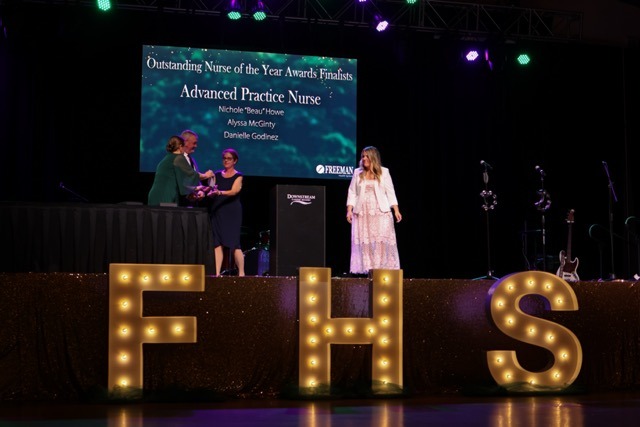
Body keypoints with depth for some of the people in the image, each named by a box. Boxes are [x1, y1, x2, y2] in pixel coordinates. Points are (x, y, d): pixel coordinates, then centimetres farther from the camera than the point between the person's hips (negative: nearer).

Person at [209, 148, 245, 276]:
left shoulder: (238, 176, 2)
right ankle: (217, 273, -6)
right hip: (217, 211, 4)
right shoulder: (217, 175, 14)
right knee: (217, 243, -4)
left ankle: (241, 273, -3)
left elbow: (234, 191, -14)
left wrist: (220, 192, -31)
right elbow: (212, 191, 9)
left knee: (234, 243, -8)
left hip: (232, 212, -4)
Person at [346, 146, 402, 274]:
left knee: (382, 241, -6)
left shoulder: (383, 172, 5)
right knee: (364, 241, -1)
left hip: (381, 212, -1)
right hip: (362, 213, 1)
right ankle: (366, 268, 2)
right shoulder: (358, 173, 9)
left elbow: (390, 192, 4)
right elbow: (352, 193, 9)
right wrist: (349, 210, -1)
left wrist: (396, 210, -2)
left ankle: (383, 268, -3)